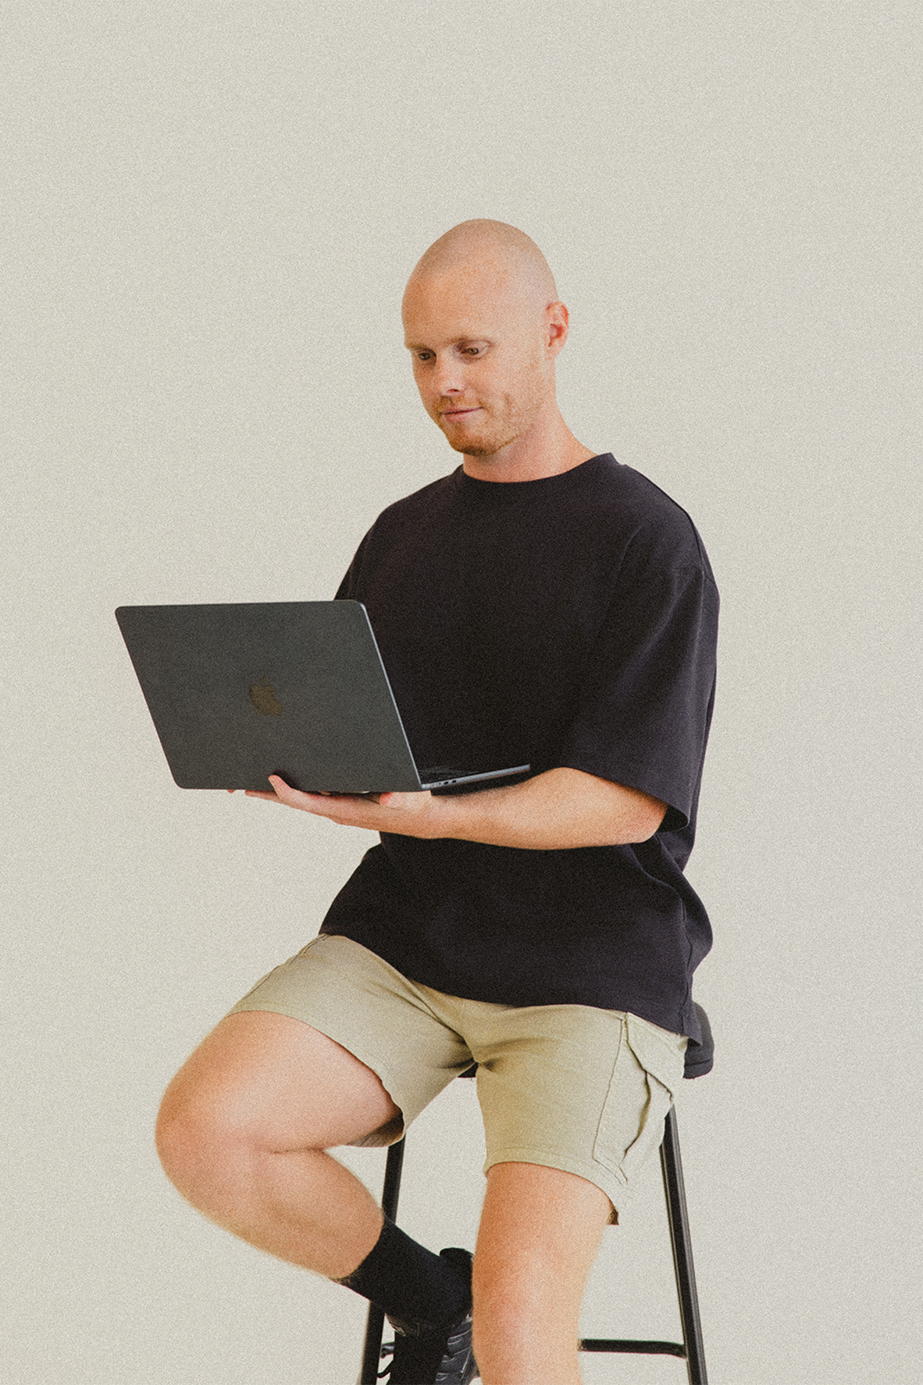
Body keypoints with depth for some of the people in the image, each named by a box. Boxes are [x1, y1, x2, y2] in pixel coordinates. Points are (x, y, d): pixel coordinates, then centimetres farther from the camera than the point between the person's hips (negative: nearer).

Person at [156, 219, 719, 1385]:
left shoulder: (644, 540, -5)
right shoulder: (403, 535, 14)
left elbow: (629, 800, -13)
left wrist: (418, 812, -24)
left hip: (591, 964, -5)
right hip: (400, 935, 5)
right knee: (203, 1128, -18)